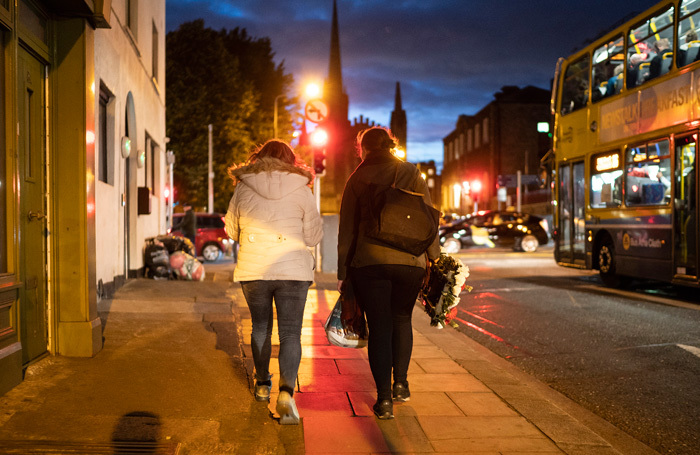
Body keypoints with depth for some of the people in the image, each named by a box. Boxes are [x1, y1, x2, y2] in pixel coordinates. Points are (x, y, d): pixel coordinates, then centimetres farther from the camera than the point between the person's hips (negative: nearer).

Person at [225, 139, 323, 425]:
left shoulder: (242, 188, 2)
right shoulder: (301, 189, -2)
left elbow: (231, 230, 13)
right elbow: (314, 236, 2)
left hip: (252, 269, 2)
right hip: (293, 270, -2)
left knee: (260, 327, 19)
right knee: (290, 333, 1)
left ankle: (262, 385, 34)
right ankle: (286, 392, -16)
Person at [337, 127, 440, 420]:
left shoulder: (357, 180, 5)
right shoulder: (411, 174, 6)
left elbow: (347, 230, 5)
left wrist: (343, 272, 9)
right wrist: (435, 258, 10)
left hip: (369, 262, -1)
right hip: (410, 260, 1)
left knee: (379, 328, 4)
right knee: (402, 320, 21)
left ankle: (384, 398, 2)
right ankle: (400, 384, 23)